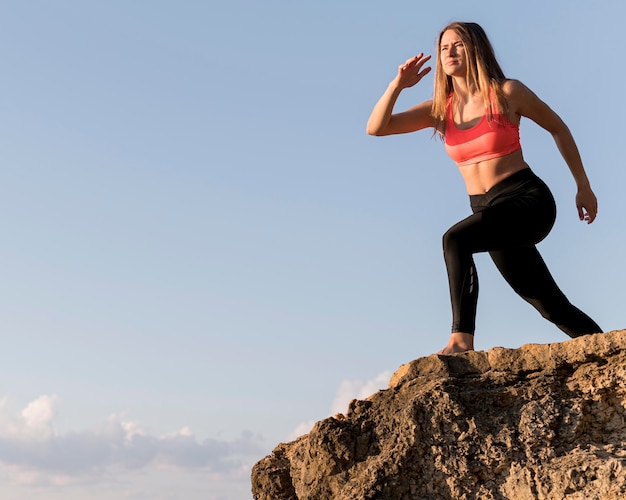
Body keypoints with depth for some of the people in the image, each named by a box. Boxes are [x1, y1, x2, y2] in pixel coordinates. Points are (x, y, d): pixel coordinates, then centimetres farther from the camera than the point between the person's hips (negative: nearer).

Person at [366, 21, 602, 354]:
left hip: (528, 198, -5)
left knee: (455, 239, -30)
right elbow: (376, 127, 0)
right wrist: (398, 85, -15)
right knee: (552, 306, 9)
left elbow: (558, 128, 10)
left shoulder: (507, 93, -3)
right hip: (489, 210, 5)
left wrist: (583, 186, 11)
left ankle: (462, 339, -32)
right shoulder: (440, 109, 7)